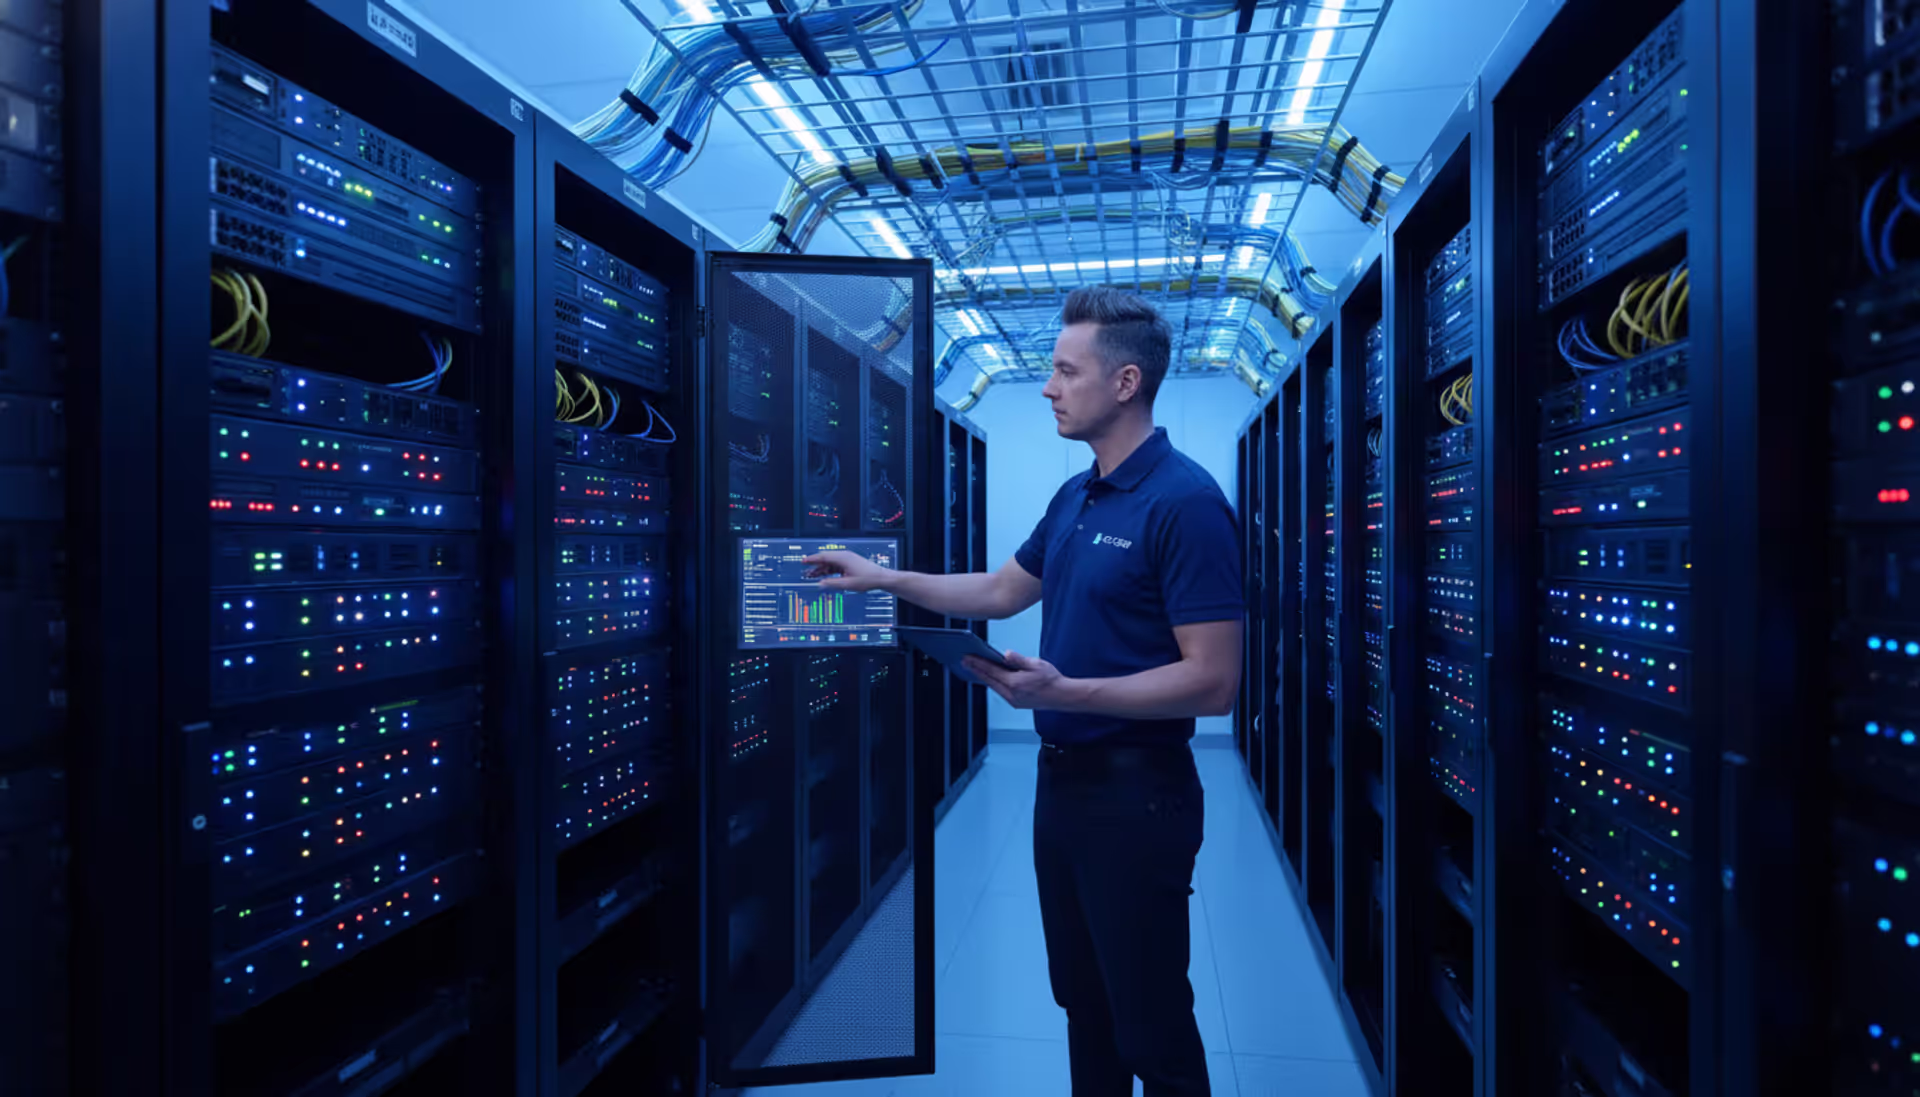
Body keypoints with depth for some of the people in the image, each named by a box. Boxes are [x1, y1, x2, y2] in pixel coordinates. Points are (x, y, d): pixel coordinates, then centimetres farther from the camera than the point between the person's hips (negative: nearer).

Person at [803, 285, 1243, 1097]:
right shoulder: (1074, 497, 9)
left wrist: (1065, 691, -28)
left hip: (1136, 792, -8)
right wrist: (883, 577, 17)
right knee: (1083, 1006, 21)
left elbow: (1212, 682, -22)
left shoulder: (1186, 501, -19)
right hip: (1061, 779, 9)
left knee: (1152, 1027, 6)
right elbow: (1001, 591, 21)